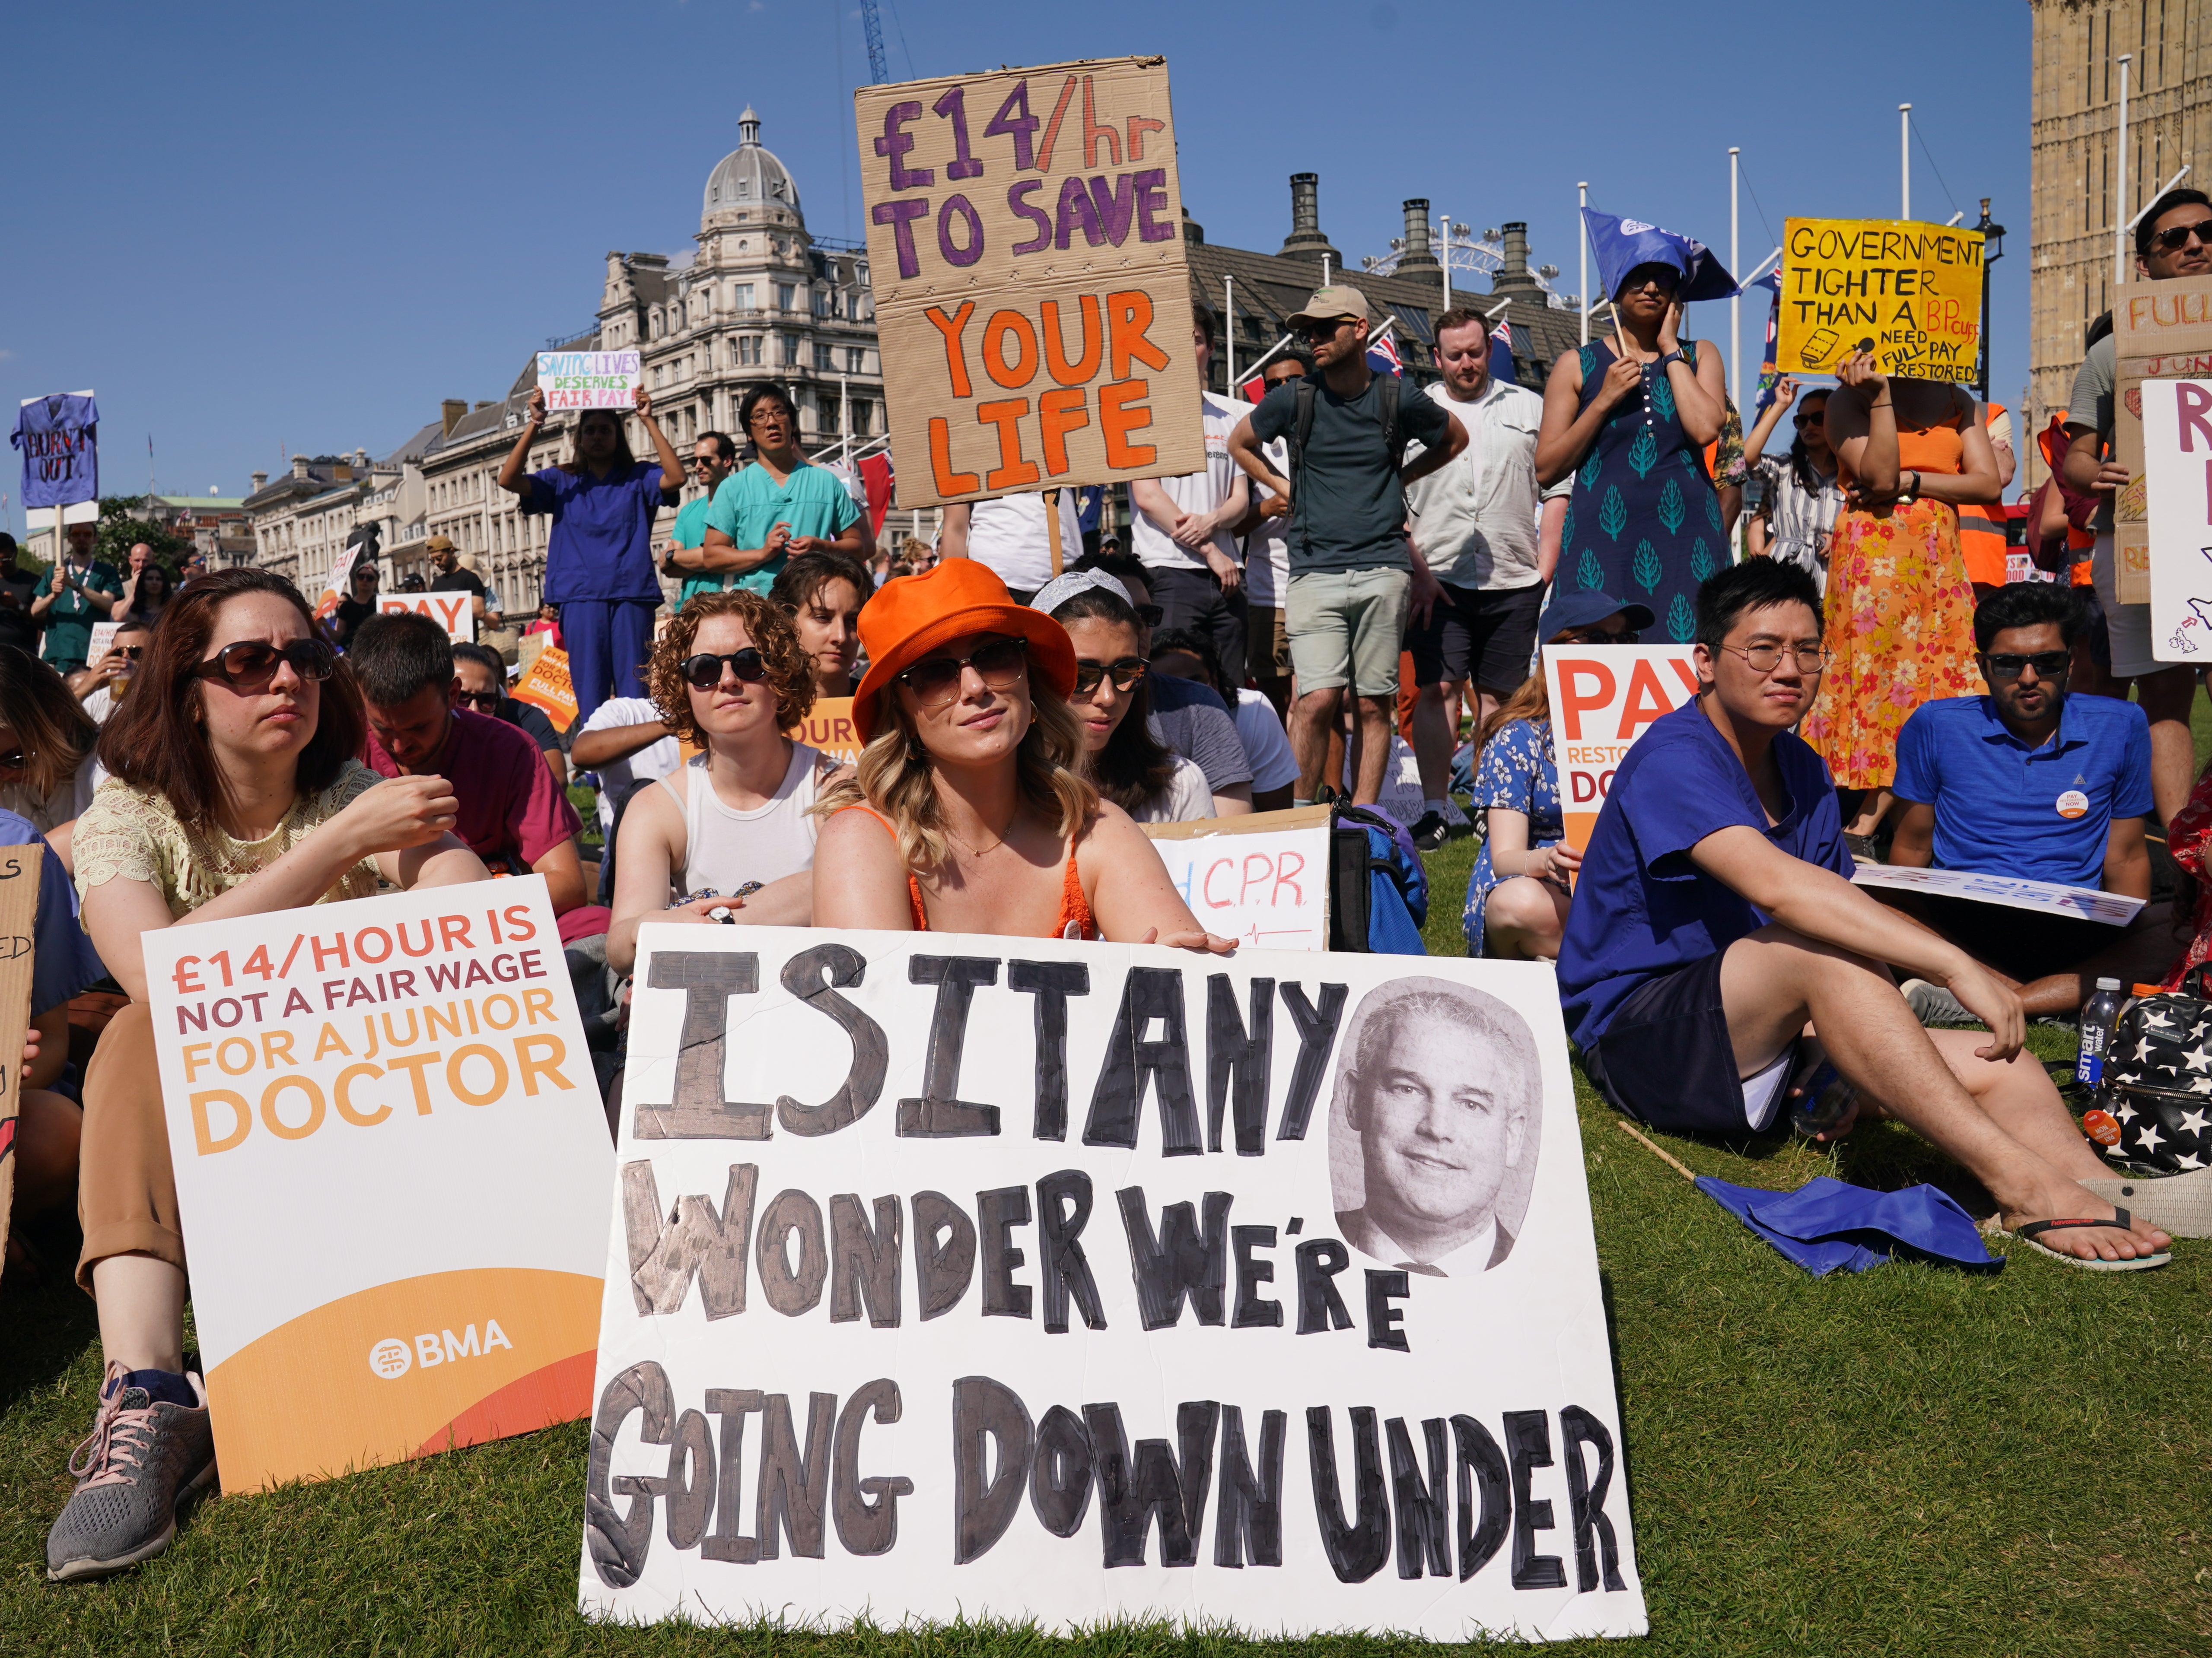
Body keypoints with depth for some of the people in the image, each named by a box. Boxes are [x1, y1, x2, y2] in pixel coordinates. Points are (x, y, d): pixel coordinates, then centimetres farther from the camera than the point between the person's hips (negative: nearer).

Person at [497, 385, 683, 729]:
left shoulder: (638, 478, 9)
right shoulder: (563, 481, 12)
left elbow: (676, 477, -10)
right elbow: (508, 480, 0)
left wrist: (649, 422, -12)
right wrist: (534, 425, -7)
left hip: (631, 593, -1)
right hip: (582, 596, 1)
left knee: (636, 688, -3)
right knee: (589, 689, -1)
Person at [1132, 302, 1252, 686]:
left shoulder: (1230, 415, 17)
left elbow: (1241, 500, 13)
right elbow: (1147, 496, -4)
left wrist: (1211, 522, -11)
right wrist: (1210, 551, -8)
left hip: (1225, 575, 5)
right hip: (1169, 572, -4)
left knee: (1231, 690, 3)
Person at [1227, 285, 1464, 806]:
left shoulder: (1397, 400, 5)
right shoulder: (1293, 399, 4)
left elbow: (1455, 439, 24)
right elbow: (1239, 443, 23)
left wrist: (1399, 478, 16)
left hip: (1384, 569, 1)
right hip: (1315, 570, -1)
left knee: (1375, 704, 4)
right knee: (1318, 699, -13)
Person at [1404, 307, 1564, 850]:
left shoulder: (1529, 408, 14)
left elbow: (1556, 487, 12)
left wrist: (1546, 562, 2)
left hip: (1513, 581, 1)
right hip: (1441, 579, -1)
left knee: (1500, 696, 5)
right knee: (1437, 689, -7)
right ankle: (1434, 812, -3)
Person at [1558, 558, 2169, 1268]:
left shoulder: (1803, 771, 12)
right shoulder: (1674, 758, -17)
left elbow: (1836, 905, 8)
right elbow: (1774, 886, -34)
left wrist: (1850, 1067, -10)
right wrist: (1954, 965, -36)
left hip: (1764, 1042, 8)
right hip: (1640, 1039, -8)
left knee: (1999, 1067, -11)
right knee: (1823, 947, -34)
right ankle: (2018, 1184, -34)